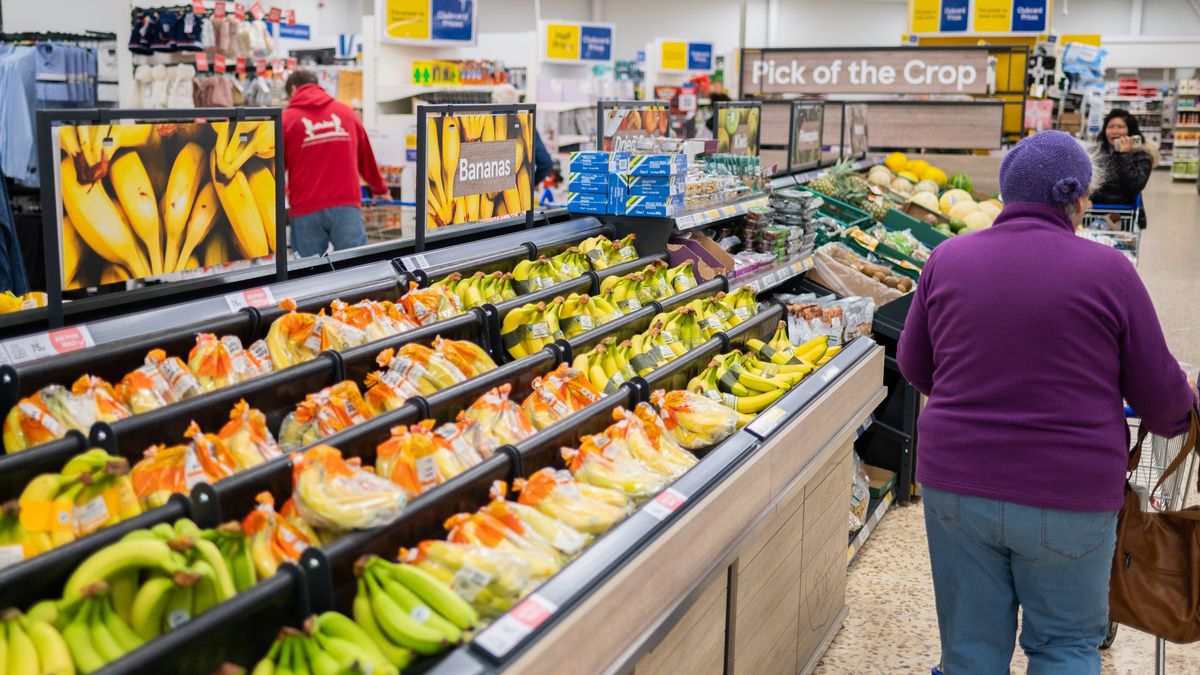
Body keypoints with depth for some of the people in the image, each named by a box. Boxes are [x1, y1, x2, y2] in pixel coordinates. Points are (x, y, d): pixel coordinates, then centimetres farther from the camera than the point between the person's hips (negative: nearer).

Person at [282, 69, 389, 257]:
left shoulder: (286, 118, 5)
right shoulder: (346, 112, 14)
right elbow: (367, 158, 24)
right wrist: (380, 189, 41)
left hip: (306, 210, -2)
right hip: (347, 206, 2)